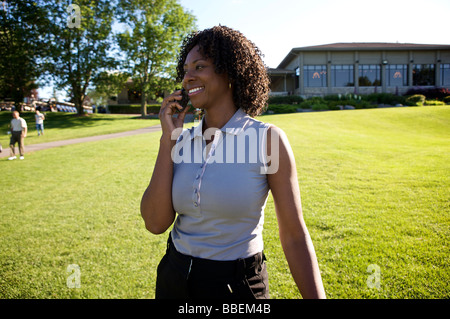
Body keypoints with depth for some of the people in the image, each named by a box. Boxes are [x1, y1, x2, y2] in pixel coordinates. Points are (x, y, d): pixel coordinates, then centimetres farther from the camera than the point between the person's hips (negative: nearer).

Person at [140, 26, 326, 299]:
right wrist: (168, 138, -12)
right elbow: (156, 223, -11)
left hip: (237, 285, -4)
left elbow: (294, 235, -12)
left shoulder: (268, 139, -13)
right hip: (174, 279, 4)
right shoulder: (182, 141, -2)